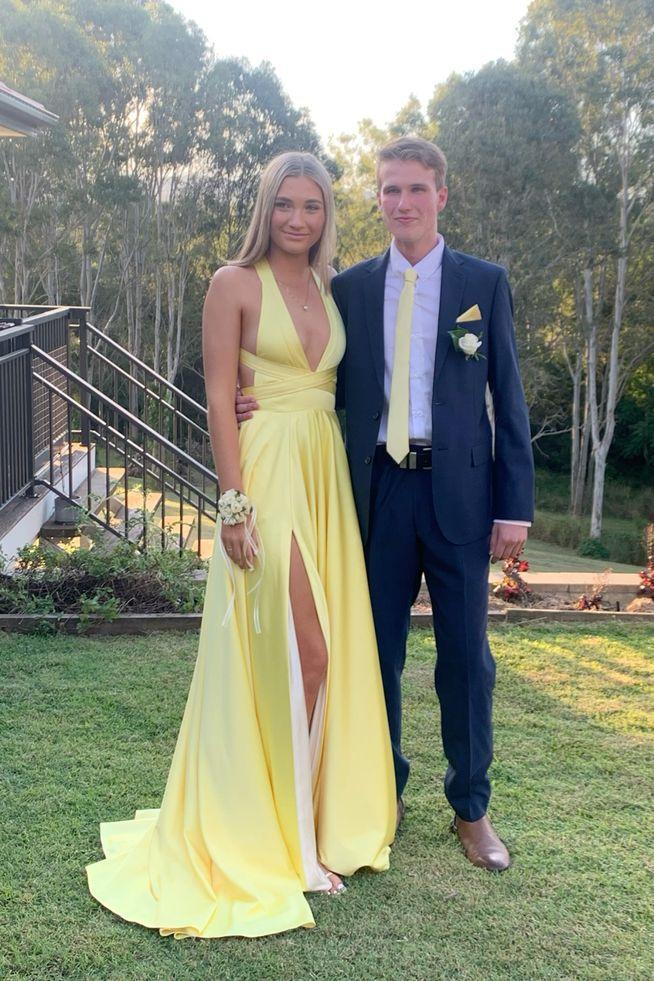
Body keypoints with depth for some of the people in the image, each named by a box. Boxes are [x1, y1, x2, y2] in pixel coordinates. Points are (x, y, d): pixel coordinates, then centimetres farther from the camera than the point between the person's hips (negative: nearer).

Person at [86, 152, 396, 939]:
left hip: (328, 476, 7)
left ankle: (321, 813, 24)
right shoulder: (235, 284, -3)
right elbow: (219, 400, -8)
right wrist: (235, 503, -16)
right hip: (268, 473, -6)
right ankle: (283, 836, 9)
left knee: (331, 649, 9)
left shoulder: (327, 291, 15)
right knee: (296, 652, -7)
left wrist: (344, 488, 9)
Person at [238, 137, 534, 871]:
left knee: (465, 652, 6)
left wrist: (515, 505, -5)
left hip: (458, 486, -1)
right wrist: (262, 405, -11)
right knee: (377, 647, 9)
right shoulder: (350, 288, 7)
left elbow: (508, 397, 1)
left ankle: (471, 808, 23)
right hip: (380, 487, 2)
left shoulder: (484, 283, 3)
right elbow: (333, 388, 9)